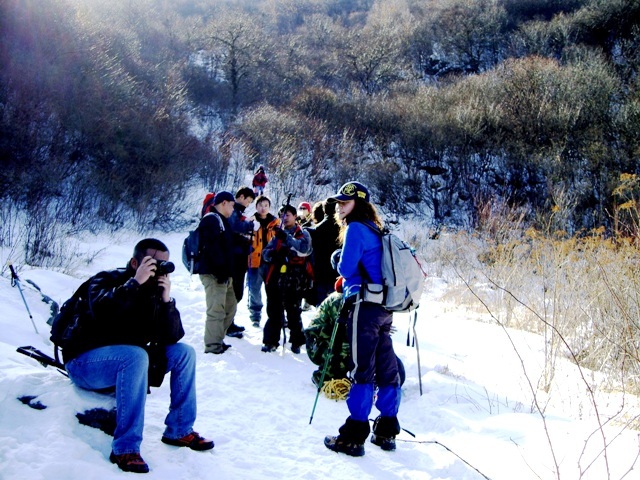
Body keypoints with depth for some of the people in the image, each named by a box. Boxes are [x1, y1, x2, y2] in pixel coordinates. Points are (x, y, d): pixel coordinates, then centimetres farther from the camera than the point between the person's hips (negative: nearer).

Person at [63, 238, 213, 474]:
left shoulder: (155, 291, 2)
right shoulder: (107, 280, -14)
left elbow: (173, 337, -9)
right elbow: (100, 310, -38)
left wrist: (166, 300, -22)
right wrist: (135, 282, -36)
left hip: (129, 359, 7)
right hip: (85, 362, -7)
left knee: (183, 352, -5)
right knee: (135, 355, -36)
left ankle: (179, 430, 3)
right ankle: (125, 448, -31)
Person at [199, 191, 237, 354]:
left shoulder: (221, 220, 23)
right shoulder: (211, 219, -10)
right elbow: (212, 247, -21)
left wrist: (228, 272, 21)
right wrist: (221, 270, -24)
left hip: (223, 274, 11)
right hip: (214, 273, -11)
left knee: (230, 306, 16)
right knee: (216, 309, -10)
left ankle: (217, 340, 25)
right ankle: (213, 346, -5)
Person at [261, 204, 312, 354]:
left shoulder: (303, 234, 6)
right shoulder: (278, 235, 18)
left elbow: (303, 248, -17)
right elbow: (265, 253, 11)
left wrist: (286, 238, -29)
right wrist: (274, 253, -13)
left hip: (294, 280, -4)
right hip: (276, 278, 4)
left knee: (293, 312, -1)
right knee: (274, 311, 5)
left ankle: (296, 342, 10)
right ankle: (271, 341, 12)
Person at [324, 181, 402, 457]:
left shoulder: (355, 228, -8)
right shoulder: (376, 229, 18)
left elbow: (346, 268, -13)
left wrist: (338, 259, 8)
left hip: (364, 306, -9)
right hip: (384, 307, 9)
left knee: (362, 369, -7)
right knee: (386, 368, 10)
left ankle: (354, 437, -2)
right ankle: (387, 431, 20)